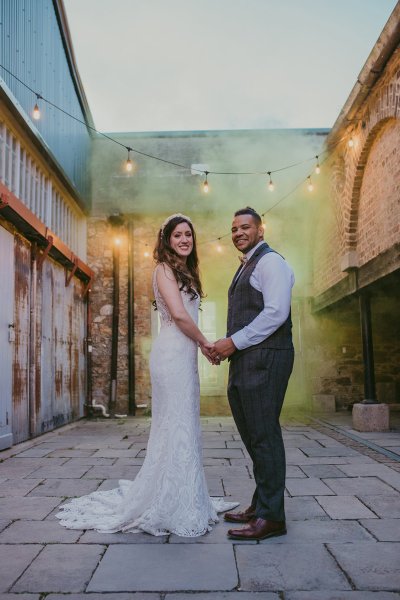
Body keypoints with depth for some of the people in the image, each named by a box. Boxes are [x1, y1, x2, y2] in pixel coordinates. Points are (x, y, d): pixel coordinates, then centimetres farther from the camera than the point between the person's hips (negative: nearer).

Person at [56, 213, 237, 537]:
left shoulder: (185, 273, 21)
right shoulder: (165, 269, -5)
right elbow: (179, 315, -16)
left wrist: (201, 346, 3)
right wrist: (205, 343, -6)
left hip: (185, 355, 9)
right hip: (173, 354, -9)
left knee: (183, 427, 13)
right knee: (177, 427, -4)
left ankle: (184, 501, 25)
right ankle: (173, 509, 6)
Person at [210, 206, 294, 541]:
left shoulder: (270, 261, -5)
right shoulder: (245, 268, 24)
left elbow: (276, 312, -18)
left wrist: (234, 341, -15)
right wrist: (228, 346, 10)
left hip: (265, 359, -10)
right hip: (244, 361, 10)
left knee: (264, 436, -6)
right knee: (253, 436, 13)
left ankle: (271, 517, 3)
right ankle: (260, 506, 23)